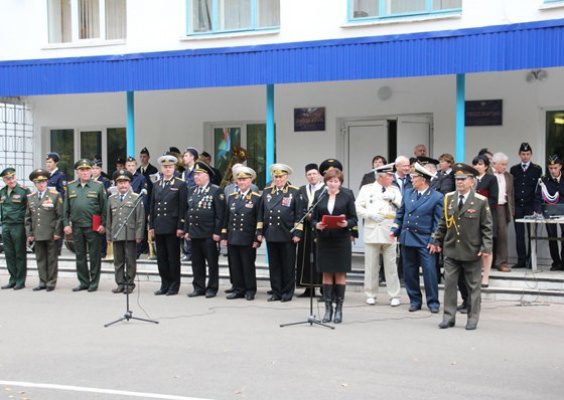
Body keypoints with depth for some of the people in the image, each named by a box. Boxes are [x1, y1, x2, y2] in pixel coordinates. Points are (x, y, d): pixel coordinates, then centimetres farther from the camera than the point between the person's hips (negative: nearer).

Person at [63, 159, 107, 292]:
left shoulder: (98, 186, 0)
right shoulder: (70, 186, 9)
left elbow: (104, 207, -1)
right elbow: (66, 207, 10)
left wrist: (103, 224, -7)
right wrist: (66, 224, 3)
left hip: (93, 226, -3)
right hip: (76, 226, 3)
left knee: (94, 255, 1)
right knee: (80, 255, 9)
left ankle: (94, 283, 11)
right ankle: (83, 282, 19)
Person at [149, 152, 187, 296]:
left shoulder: (180, 184, -1)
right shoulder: (156, 185, 13)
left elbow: (183, 207, -6)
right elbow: (152, 206, 14)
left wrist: (180, 227, -12)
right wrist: (151, 226, 8)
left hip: (172, 227, -5)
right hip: (159, 227, 5)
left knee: (173, 257, 1)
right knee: (161, 257, 8)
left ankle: (174, 286, 9)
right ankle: (165, 285, 16)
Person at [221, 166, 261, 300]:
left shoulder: (257, 198, -2)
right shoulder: (231, 197, 12)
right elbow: (226, 218, 13)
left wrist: (257, 239, -10)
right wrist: (224, 236, 8)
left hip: (248, 239, -4)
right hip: (232, 238, 4)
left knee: (248, 265, 3)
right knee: (234, 265, 8)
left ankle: (250, 290, 14)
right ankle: (238, 290, 17)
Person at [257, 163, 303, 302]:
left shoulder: (295, 192, 0)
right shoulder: (266, 191, 11)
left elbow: (299, 214, -3)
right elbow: (261, 213, 13)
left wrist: (297, 233, -9)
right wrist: (259, 232, 8)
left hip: (287, 235, -3)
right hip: (271, 234, 3)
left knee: (288, 266, 4)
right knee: (274, 265, 9)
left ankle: (287, 293, 14)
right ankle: (276, 292, 17)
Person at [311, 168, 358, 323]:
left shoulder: (347, 197, 3)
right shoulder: (319, 197, 8)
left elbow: (354, 218, 1)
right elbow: (313, 218, 7)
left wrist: (346, 224, -19)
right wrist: (317, 225, -14)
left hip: (341, 240, -2)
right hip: (324, 239, 2)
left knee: (340, 274, 3)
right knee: (327, 274, 5)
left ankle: (339, 308, 11)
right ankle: (328, 308, 12)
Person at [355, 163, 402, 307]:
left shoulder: (395, 190, 13)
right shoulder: (367, 189, 7)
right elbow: (358, 207, 3)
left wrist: (393, 198, -8)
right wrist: (370, 215, -11)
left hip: (389, 232, 1)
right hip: (372, 231, -1)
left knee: (391, 265, 2)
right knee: (371, 265, 4)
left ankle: (394, 296, 9)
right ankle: (370, 295, 15)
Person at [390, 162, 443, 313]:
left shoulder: (436, 197, -6)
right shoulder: (407, 193, 8)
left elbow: (438, 221, -7)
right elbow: (400, 214, 14)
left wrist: (434, 241, -11)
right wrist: (394, 230, 4)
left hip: (425, 240, -5)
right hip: (407, 238, 5)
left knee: (429, 271, -5)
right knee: (409, 271, 9)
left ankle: (433, 302, 7)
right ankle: (414, 300, 20)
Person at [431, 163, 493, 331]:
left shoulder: (481, 201, -5)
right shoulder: (448, 198, 6)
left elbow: (487, 227, -4)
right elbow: (443, 223, 13)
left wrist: (486, 247, -11)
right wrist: (437, 241, 11)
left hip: (472, 252, -3)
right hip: (451, 250, 3)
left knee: (473, 286, 7)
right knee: (449, 284, 3)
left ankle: (472, 319, 17)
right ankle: (449, 317, 10)